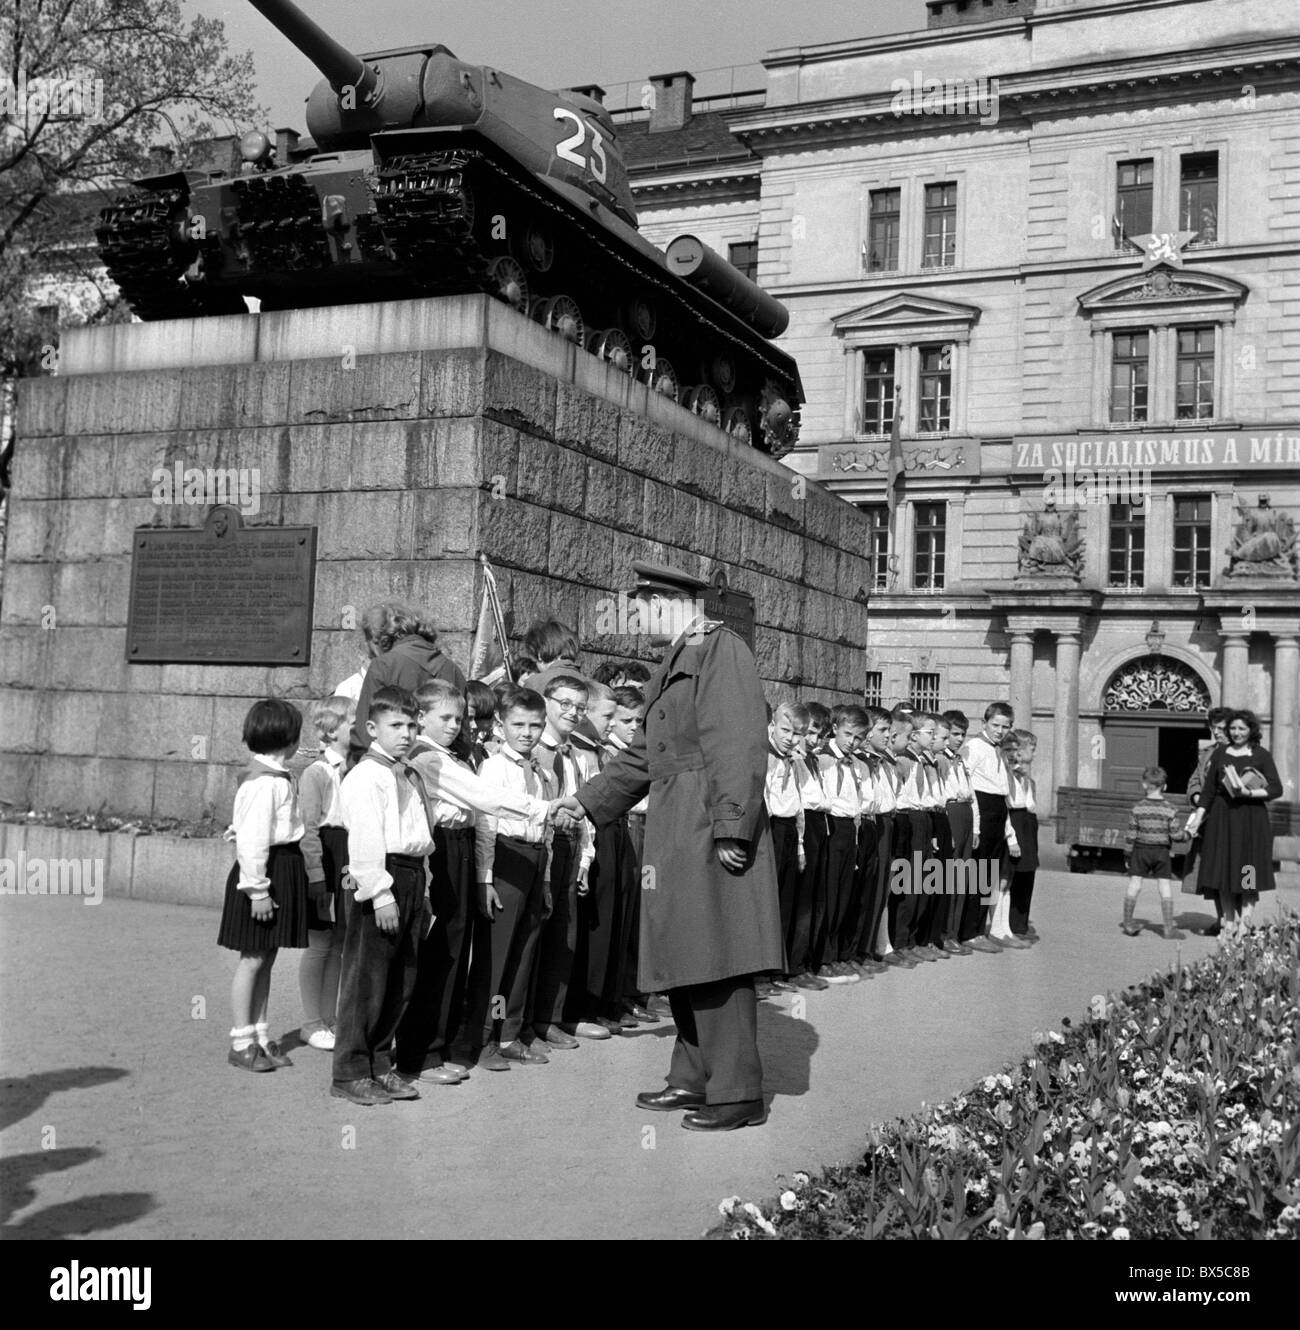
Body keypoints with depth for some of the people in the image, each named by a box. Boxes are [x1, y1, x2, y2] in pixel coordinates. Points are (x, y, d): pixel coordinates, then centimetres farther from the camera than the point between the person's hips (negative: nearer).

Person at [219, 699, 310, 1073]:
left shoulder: (278, 777, 11)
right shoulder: (263, 782, -19)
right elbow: (252, 840, -21)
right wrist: (257, 888, -20)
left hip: (284, 870, 9)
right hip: (263, 871, -9)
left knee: (267, 957, 13)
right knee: (253, 958, -1)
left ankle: (261, 1036, 21)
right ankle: (242, 1043, 8)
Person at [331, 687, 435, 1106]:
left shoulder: (411, 777, 18)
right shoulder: (365, 777, -11)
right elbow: (364, 842, -17)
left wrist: (422, 885, 17)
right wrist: (381, 894, -20)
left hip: (412, 878, 9)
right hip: (379, 882, -9)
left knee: (401, 981, 13)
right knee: (365, 980, -3)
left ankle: (380, 1065, 23)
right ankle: (350, 1073, 5)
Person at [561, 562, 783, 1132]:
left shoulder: (722, 652, -11)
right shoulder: (676, 663, 19)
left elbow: (739, 749, -18)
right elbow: (645, 754, 27)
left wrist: (731, 830, -22)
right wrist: (585, 801, 28)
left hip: (711, 830, -10)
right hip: (675, 836, 10)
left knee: (718, 963, -6)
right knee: (684, 960, 14)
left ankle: (738, 1095, 3)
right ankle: (693, 1079, 25)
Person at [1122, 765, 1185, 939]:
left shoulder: (1138, 808, -6)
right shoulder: (1169, 809, -6)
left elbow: (1131, 835, -4)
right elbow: (1174, 835, -7)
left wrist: (1127, 855, 5)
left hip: (1141, 850, 0)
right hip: (1162, 851, 0)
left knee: (1134, 884, 6)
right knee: (1165, 887, 2)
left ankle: (1128, 922, 9)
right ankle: (1169, 927, 2)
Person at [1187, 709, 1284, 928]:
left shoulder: (1261, 755, 1)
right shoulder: (1220, 754, 9)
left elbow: (1276, 789, -3)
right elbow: (1208, 788, 10)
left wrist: (1249, 793, -17)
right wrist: (1198, 817, 3)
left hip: (1251, 819, -3)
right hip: (1221, 817, 3)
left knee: (1247, 874, -4)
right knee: (1223, 871, 2)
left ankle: (1247, 923, -3)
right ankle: (1228, 922, 10)